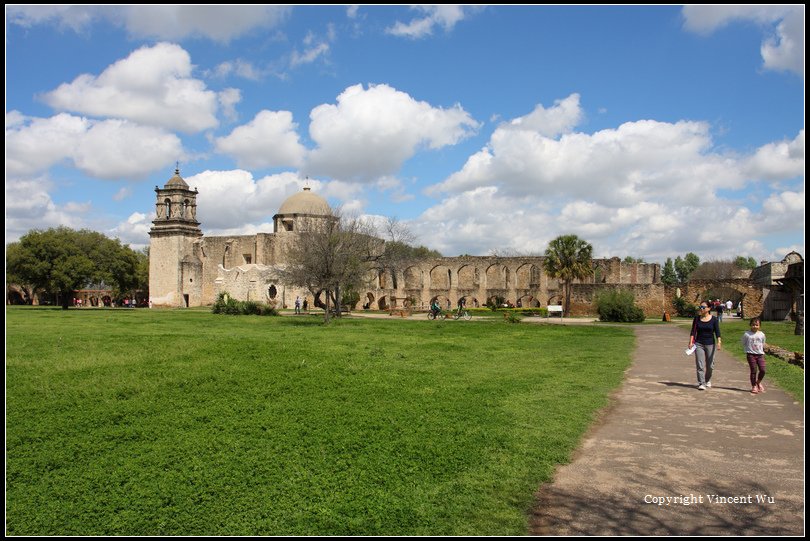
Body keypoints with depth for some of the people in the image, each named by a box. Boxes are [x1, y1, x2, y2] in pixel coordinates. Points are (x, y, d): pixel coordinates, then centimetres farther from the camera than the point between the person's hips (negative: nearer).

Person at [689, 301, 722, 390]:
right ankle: (701, 383, -4)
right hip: (699, 344, 0)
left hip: (710, 344, 0)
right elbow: (693, 331, 1)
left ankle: (708, 380, 33)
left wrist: (719, 342, -19)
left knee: (710, 365, 9)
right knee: (700, 365, -6)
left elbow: (717, 332, -6)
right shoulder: (697, 318, 2)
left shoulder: (714, 319, -2)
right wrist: (691, 342, -10)